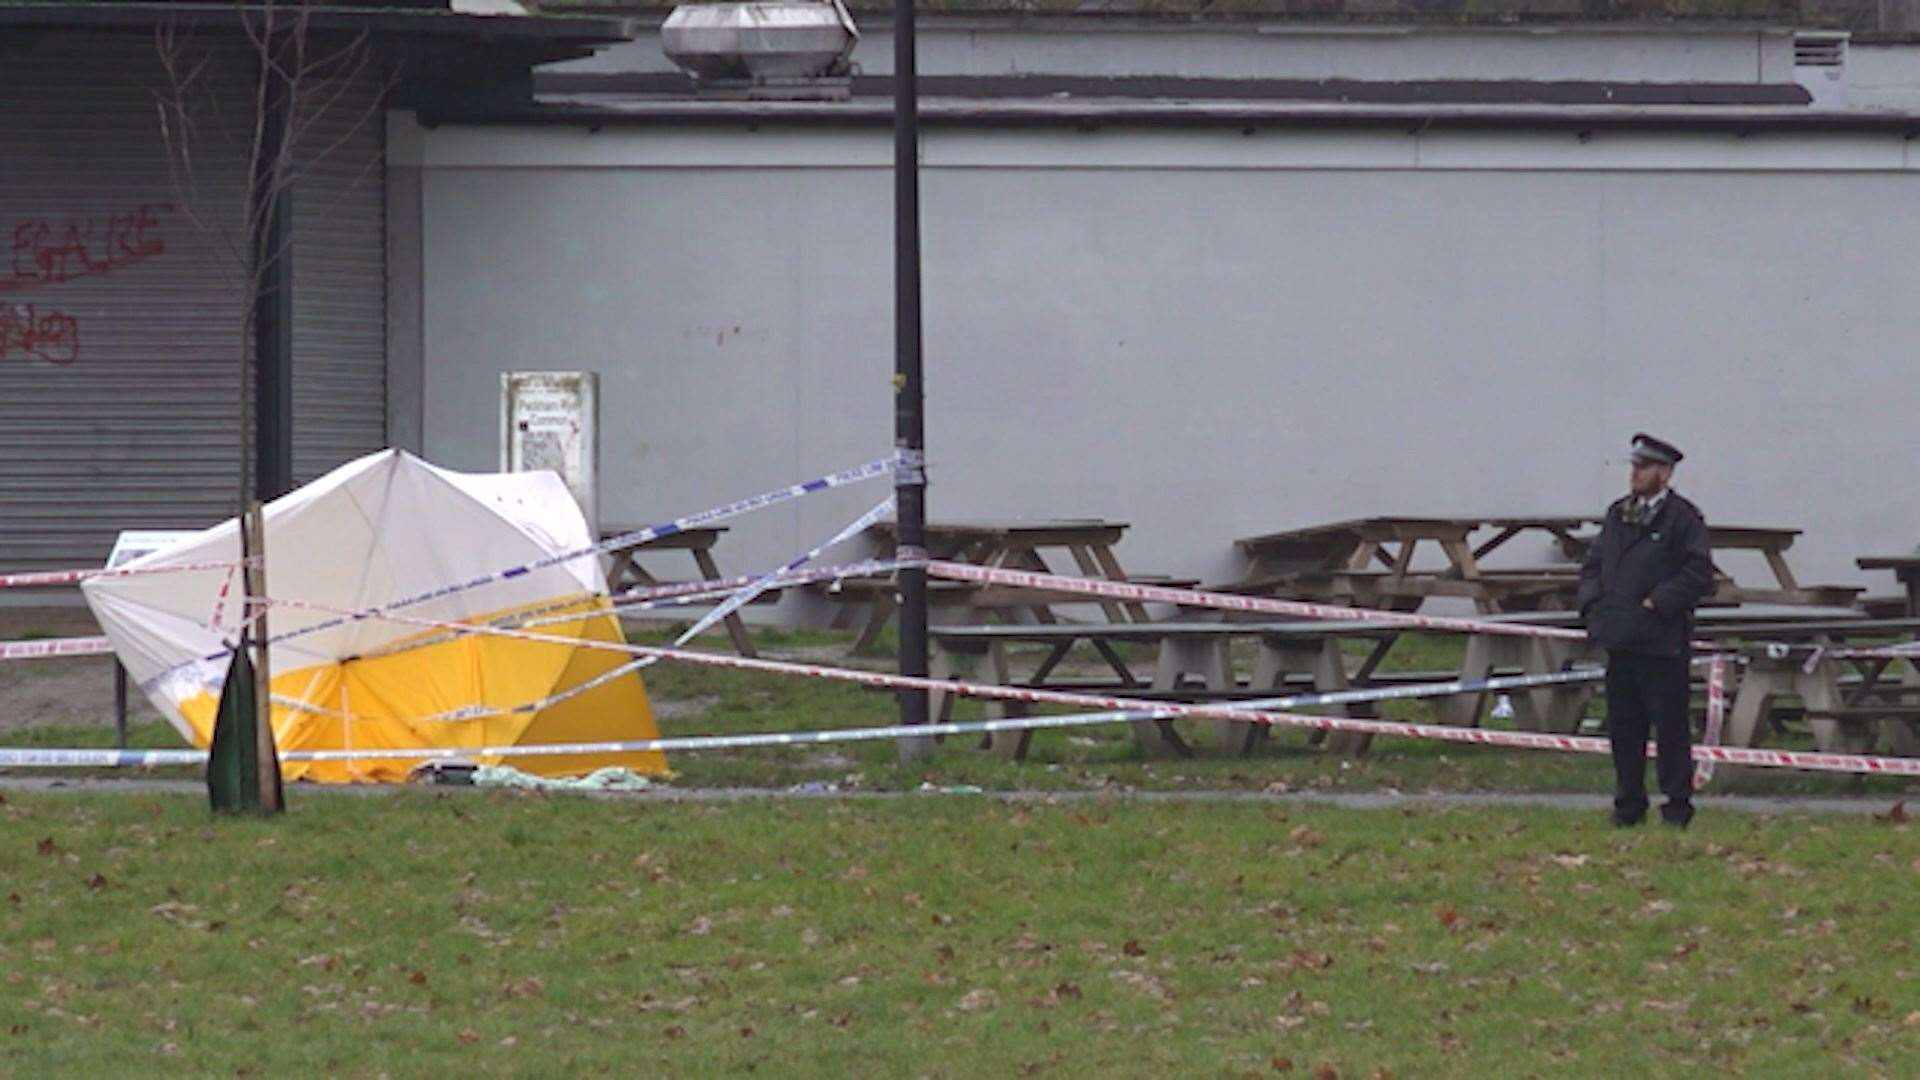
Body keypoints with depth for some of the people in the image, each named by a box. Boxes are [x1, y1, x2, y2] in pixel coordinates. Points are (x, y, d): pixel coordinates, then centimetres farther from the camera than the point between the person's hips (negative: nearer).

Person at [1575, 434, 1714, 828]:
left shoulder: (1683, 518, -5)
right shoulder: (1618, 514, 15)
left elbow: (1699, 574, -11)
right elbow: (1593, 563, 22)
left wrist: (1658, 603, -14)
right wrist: (1593, 603, 5)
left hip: (1662, 643, -6)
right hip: (1620, 640, 6)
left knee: (1670, 725, -3)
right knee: (1623, 724, 9)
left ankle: (1677, 803, 4)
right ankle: (1628, 803, 16)